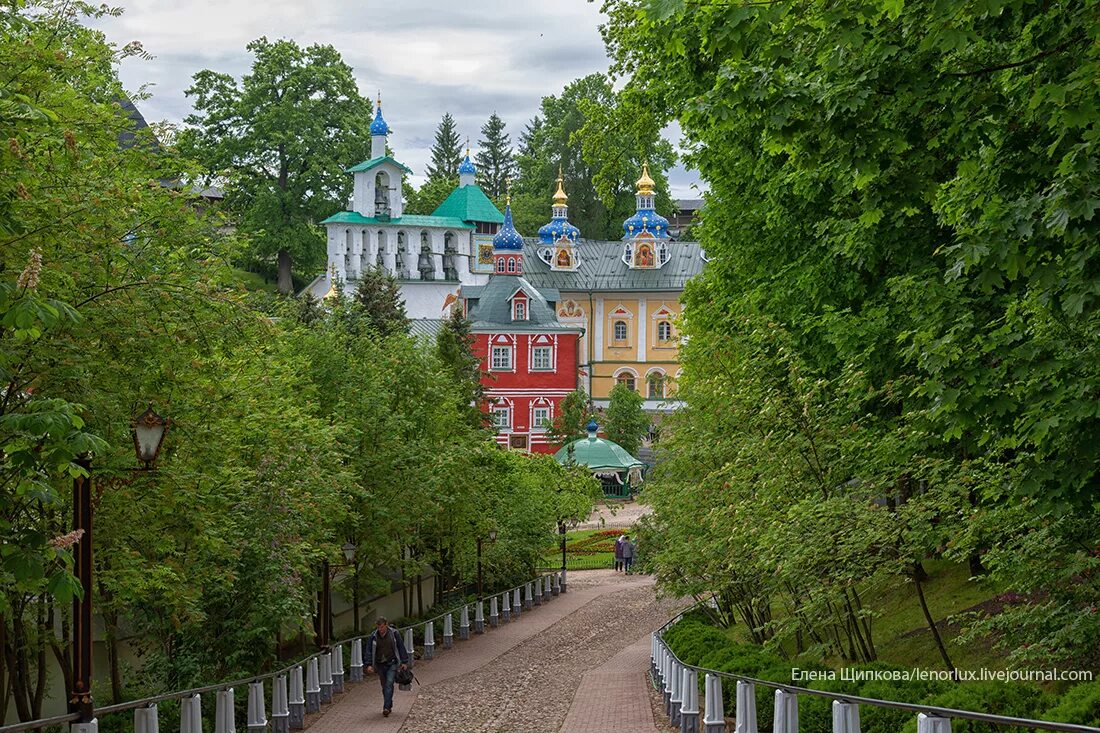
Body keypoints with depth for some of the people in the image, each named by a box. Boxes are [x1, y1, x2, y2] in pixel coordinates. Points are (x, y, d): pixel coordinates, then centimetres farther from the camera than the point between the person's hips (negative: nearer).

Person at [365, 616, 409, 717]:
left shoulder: (394, 633, -5)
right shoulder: (373, 636, -2)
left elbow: (401, 647, 1)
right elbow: (369, 651, 0)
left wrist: (404, 662, 1)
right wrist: (369, 665, -9)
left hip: (392, 664, -3)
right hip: (380, 665, 3)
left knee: (389, 684, -14)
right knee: (384, 686, 9)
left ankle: (386, 708, -18)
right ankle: (389, 705, 23)